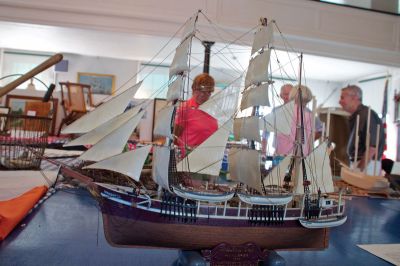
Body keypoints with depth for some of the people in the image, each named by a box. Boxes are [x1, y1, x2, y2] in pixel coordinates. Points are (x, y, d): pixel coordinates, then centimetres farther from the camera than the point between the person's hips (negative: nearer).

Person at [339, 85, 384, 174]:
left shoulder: (367, 115, -16)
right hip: (357, 163, 9)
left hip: (366, 165, -9)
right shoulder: (356, 116, 13)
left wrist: (360, 169, -18)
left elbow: (372, 147, -21)